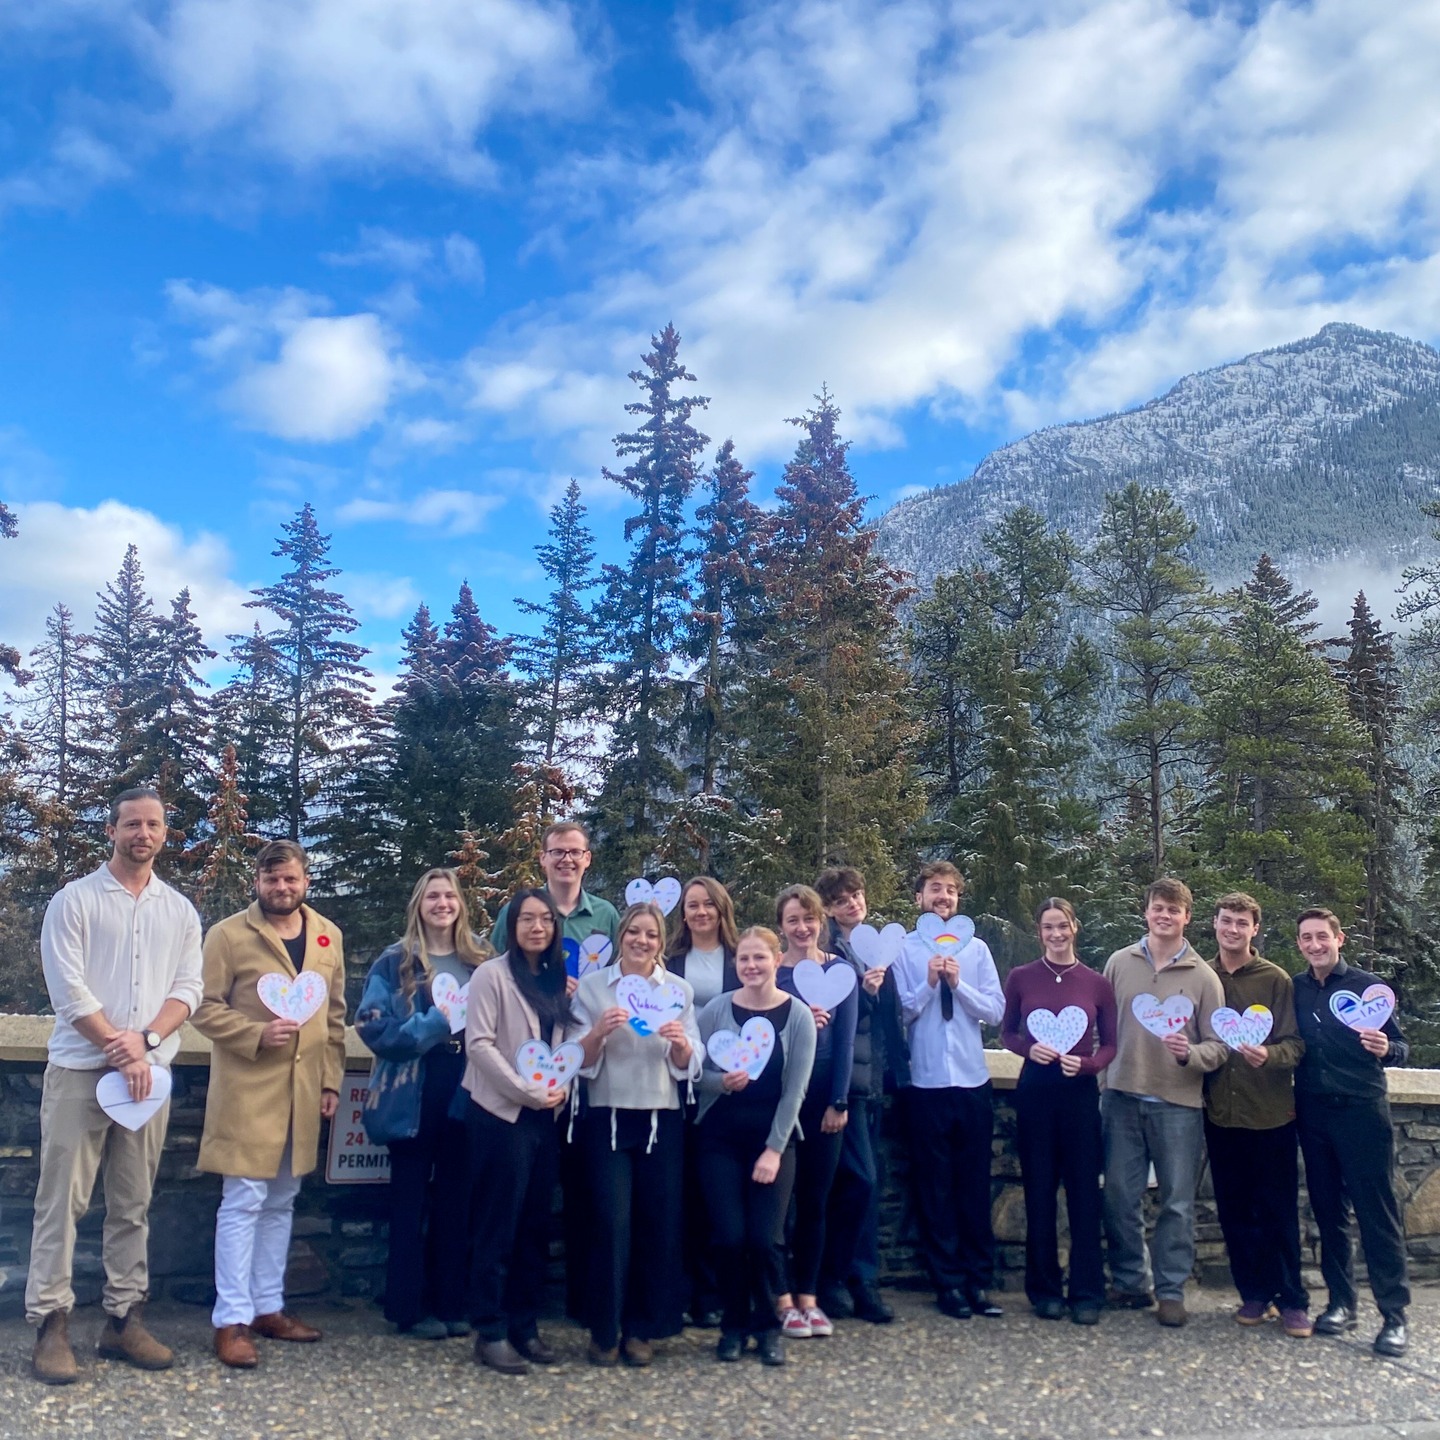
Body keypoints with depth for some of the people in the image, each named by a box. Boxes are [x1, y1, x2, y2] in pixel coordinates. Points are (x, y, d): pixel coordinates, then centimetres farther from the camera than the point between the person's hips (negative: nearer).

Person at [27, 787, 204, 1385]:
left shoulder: (180, 910, 10)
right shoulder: (74, 900, -1)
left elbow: (188, 987, 5)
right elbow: (68, 990, -8)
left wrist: (145, 1040, -12)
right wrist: (119, 1050, -12)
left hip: (149, 1071, 4)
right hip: (79, 1071, -3)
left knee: (133, 1203, 9)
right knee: (62, 1199, -1)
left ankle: (122, 1319, 16)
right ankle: (50, 1324, 6)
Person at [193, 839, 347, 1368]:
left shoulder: (329, 936, 8)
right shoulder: (229, 935, -6)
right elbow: (205, 1007, -8)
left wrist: (332, 1080, 7)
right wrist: (257, 1034, -21)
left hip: (303, 1091, 5)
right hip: (247, 1089, -5)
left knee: (281, 1202, 13)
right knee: (244, 1201, -3)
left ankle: (268, 1306, 24)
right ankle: (232, 1319, 6)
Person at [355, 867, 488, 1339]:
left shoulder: (480, 961, 8)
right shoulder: (395, 961, -2)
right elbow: (375, 1027, -10)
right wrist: (437, 1022, -17)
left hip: (466, 1092, 3)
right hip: (414, 1093, -3)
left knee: (456, 1199, 10)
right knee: (411, 1199, 5)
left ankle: (451, 1303, 20)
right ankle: (408, 1307, 15)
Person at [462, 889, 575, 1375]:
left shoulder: (556, 981, 12)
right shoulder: (493, 974, -7)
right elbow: (479, 1043, -13)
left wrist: (562, 1086, -4)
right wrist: (527, 1091, -14)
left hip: (545, 1115, 6)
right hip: (501, 1112, -6)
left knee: (535, 1224, 10)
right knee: (498, 1225, -1)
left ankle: (524, 1325, 20)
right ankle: (490, 1332, 8)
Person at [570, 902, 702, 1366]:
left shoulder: (680, 990, 6)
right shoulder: (592, 986, 2)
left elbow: (688, 1068, 3)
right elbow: (578, 1061, -3)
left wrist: (681, 1043, -18)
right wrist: (599, 1031, -21)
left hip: (662, 1119, 2)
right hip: (606, 1118, -2)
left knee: (660, 1224, 4)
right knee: (612, 1224, -4)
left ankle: (642, 1329, 19)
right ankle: (604, 1331, 11)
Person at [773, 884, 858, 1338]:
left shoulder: (840, 971, 3)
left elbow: (845, 1041, 0)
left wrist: (838, 1102, -5)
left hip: (823, 1098, 1)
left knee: (814, 1200, 8)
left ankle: (808, 1297, 18)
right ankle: (782, 1299, 13)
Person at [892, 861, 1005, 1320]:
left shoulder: (977, 949, 6)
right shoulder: (903, 949, -1)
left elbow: (995, 1011, 0)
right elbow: (899, 1013, -7)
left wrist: (958, 983, -13)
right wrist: (929, 982, -18)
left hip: (972, 1080, 2)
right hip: (925, 1082, -2)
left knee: (975, 1185, 8)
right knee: (934, 1188, 6)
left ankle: (978, 1280, 19)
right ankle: (947, 1282, 17)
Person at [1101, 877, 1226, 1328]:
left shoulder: (1203, 977, 0)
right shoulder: (1119, 963, 5)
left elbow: (1218, 1047, 0)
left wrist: (1189, 1053, -19)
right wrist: (1103, 1070, 3)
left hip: (1179, 1103, -1)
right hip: (1122, 1097, 2)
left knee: (1178, 1202, 5)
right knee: (1119, 1196, 7)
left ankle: (1171, 1290, 18)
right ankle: (1129, 1282, 22)